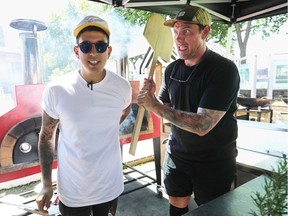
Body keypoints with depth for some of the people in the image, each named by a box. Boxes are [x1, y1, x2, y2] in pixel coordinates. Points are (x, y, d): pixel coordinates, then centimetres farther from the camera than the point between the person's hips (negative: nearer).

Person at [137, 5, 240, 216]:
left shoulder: (224, 69, -20)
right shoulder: (172, 69, -2)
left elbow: (202, 126, -27)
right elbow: (164, 109, 6)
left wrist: (155, 105, -26)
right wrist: (150, 97, -16)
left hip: (214, 161, -4)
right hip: (177, 153, 5)